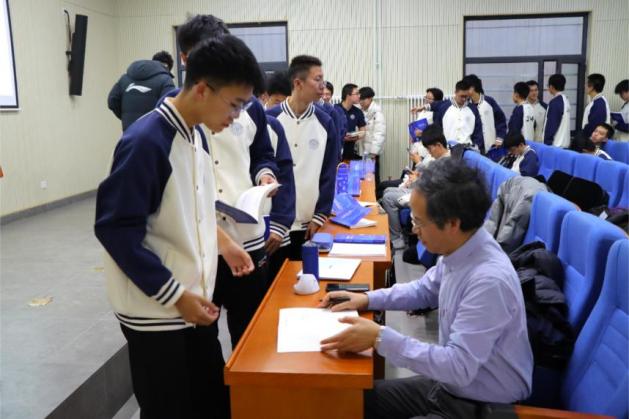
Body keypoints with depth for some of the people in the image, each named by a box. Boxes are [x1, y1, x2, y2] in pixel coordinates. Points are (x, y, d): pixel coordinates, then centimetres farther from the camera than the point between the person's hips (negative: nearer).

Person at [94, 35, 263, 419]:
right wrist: (175, 297, -20)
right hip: (156, 311, -8)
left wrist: (221, 241, 6)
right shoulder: (145, 142, -22)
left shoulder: (196, 135, 5)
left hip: (196, 300, 8)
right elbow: (116, 230, -21)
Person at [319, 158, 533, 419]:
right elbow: (426, 290, 12)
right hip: (451, 384, 7)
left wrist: (381, 338, -29)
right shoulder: (459, 249, -8)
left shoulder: (489, 281, -32)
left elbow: (459, 367, -30)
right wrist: (368, 299, 3)